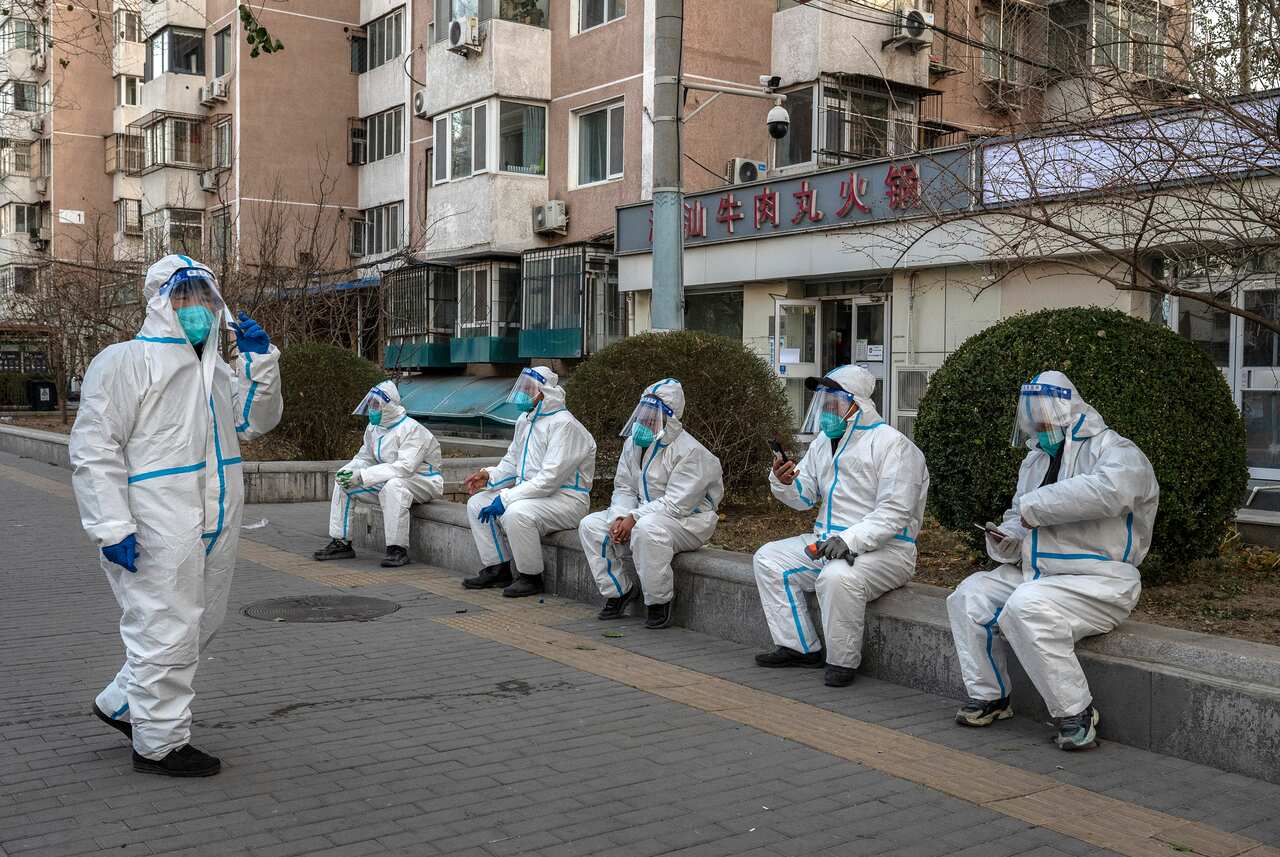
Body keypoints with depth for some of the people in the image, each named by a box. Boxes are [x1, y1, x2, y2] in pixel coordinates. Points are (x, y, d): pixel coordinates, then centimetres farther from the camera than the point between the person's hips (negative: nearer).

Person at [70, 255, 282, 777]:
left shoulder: (215, 370, 17)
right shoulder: (125, 362, -8)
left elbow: (254, 422, 17)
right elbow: (94, 449, -13)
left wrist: (260, 362, 3)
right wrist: (112, 527, -20)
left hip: (213, 527, 9)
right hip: (158, 533, -9)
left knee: (199, 624, 18)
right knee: (166, 630, -2)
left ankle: (122, 704, 35)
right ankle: (159, 742, 13)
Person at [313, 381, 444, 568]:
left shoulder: (411, 430, -23)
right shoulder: (373, 428, 4)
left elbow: (405, 467, -34)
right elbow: (364, 457, 12)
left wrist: (362, 476, -36)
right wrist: (348, 471, -13)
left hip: (423, 481, -8)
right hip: (387, 480, 8)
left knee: (393, 486, -40)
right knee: (343, 482, 1)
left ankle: (398, 549, -33)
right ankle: (341, 543, 6)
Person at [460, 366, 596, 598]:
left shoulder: (564, 425, -18)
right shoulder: (525, 421, 13)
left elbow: (550, 478, -25)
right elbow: (511, 463, 22)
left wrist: (506, 499, -24)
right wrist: (488, 476, 0)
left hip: (565, 498, -10)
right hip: (531, 492, 10)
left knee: (516, 513, -35)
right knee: (476, 503, 3)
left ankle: (531, 578, -14)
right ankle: (498, 569, 6)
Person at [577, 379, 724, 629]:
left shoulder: (690, 452, -19)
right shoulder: (633, 443, 6)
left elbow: (677, 504, -25)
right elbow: (624, 488, 7)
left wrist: (634, 518, -27)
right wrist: (619, 518, -13)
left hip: (687, 521, -8)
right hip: (645, 513, 8)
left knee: (647, 528, -40)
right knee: (590, 525, -3)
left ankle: (659, 604, -22)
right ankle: (618, 592, 4)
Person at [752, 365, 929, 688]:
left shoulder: (892, 444, -13)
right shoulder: (825, 440, 14)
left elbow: (893, 513, -21)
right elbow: (806, 496, 15)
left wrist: (850, 540, -32)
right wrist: (784, 482, -8)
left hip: (884, 548, -9)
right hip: (826, 540, 9)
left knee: (837, 577, -37)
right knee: (768, 558, 0)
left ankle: (843, 662, -15)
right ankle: (800, 648, 1)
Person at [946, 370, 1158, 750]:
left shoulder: (1116, 451, -9)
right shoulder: (1036, 460, 19)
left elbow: (1108, 490, -34)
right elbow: (1019, 517, 29)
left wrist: (1036, 505, -24)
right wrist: (1006, 541, 3)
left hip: (1097, 581, -9)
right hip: (1034, 574, 9)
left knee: (1027, 607, -33)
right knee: (968, 596, -4)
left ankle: (1076, 711, -18)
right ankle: (989, 696, 8)